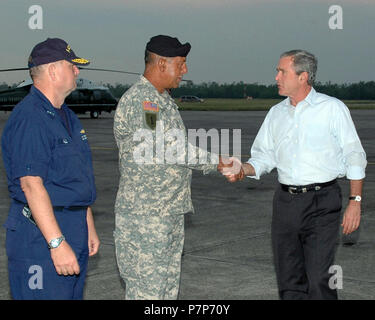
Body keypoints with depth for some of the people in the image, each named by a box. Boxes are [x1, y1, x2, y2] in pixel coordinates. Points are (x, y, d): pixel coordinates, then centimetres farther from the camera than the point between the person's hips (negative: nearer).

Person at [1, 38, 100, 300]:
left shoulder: (67, 116, 16)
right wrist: (57, 243, -26)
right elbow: (31, 185, -23)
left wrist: (89, 226, 22)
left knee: (73, 294, 14)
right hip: (41, 233, -10)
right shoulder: (29, 118, -16)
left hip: (73, 228, 10)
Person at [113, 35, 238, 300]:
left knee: (169, 286, 14)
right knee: (146, 289, -5)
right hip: (144, 215, -10)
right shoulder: (137, 101, -17)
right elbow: (173, 149, -21)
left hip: (171, 212, 10)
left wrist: (220, 165, 5)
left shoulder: (165, 100, 15)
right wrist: (215, 161, -11)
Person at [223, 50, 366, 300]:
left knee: (319, 280, -11)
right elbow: (264, 157, 15)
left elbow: (354, 158, 0)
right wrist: (242, 169, -6)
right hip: (286, 201, 5)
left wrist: (355, 202, -7)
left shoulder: (332, 108, -1)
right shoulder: (276, 113, 13)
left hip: (321, 203, -5)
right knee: (289, 280, 8)